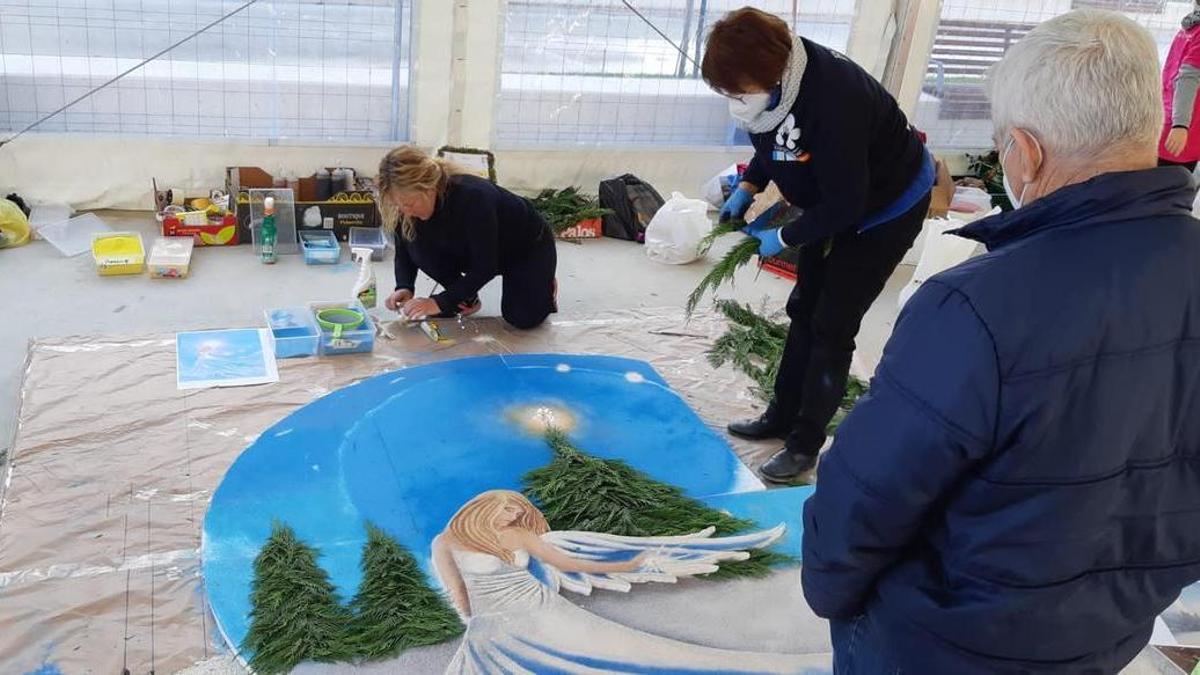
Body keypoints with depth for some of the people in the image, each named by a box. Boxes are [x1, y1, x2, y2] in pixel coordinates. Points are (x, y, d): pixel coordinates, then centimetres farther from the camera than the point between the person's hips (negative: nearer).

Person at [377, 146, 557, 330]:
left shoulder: (473, 196, -40)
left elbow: (485, 268, -35)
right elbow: (405, 252, -8)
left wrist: (441, 302, -38)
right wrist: (404, 287, -27)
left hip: (529, 243, -5)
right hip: (475, 252, 5)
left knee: (524, 319, -22)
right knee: (419, 249, -21)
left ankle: (543, 283, 11)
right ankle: (467, 299, 1)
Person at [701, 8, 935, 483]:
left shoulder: (834, 101, -39)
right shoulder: (776, 82, -14)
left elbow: (845, 203, -32)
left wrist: (783, 238, -21)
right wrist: (748, 188, -6)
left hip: (886, 210, -8)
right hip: (834, 203, 8)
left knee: (833, 327, -5)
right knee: (804, 310, 15)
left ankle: (806, 444, 8)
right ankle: (782, 416, 30)